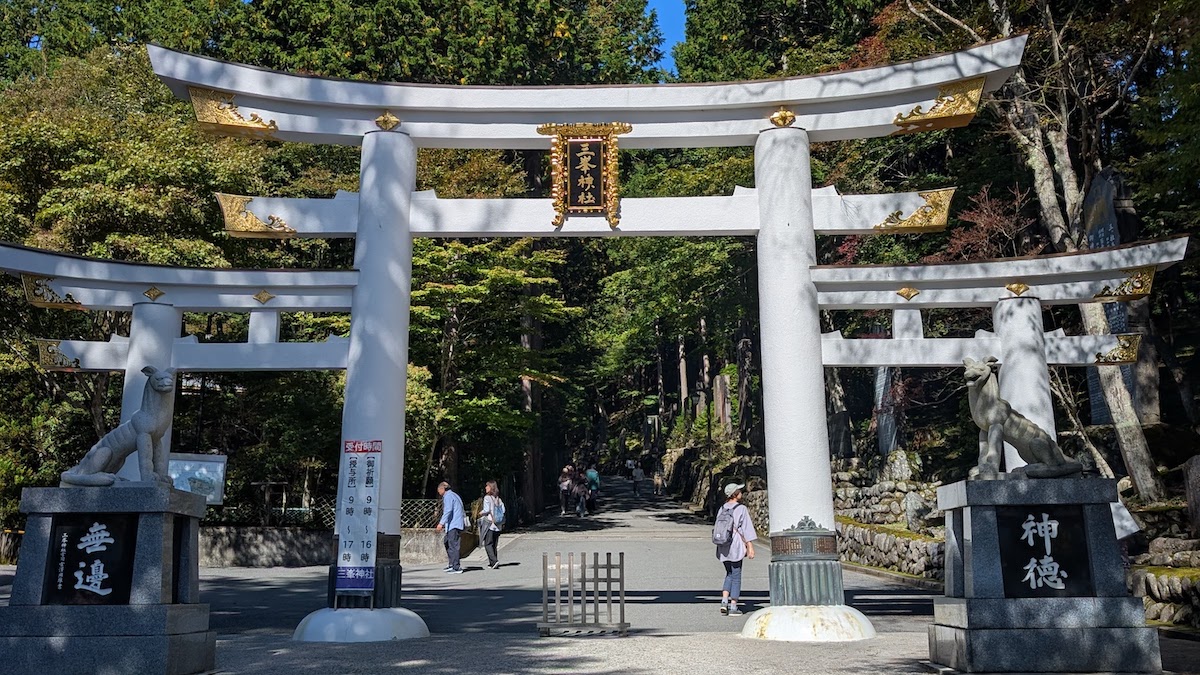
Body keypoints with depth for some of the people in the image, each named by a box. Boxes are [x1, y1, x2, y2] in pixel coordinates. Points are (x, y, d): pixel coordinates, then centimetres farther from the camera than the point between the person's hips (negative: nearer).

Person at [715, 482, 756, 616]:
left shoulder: (722, 509, 7)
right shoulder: (741, 509, -9)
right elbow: (747, 528, -11)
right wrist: (750, 546, -10)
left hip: (723, 547, 5)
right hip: (736, 545, -5)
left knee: (729, 574, 19)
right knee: (736, 576, 4)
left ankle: (724, 601, 6)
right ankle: (733, 607, 7)